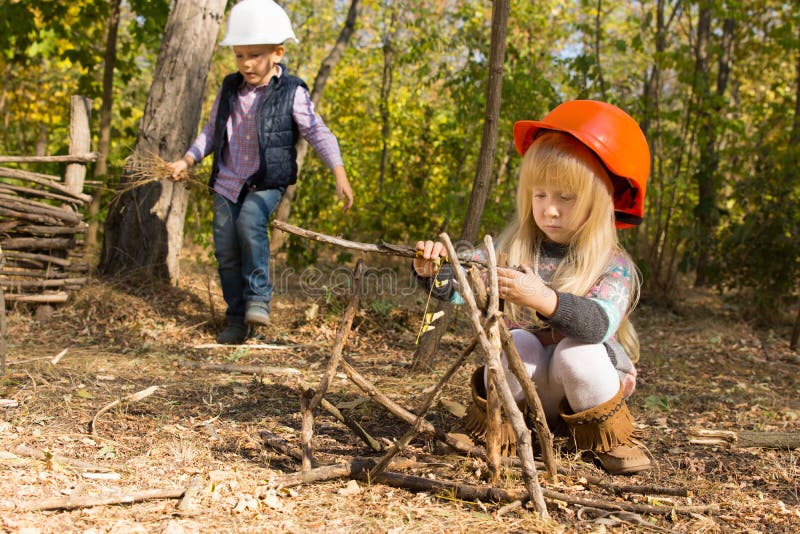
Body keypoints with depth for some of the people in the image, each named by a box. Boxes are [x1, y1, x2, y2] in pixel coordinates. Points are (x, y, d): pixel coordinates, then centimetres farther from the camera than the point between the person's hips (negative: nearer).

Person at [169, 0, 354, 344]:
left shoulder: (291, 93, -7)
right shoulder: (229, 89, 6)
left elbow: (318, 134, -7)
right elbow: (212, 131, 18)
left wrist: (340, 175, -15)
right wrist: (188, 160, 8)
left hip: (268, 184, -5)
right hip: (227, 183, 5)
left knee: (249, 222, -32)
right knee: (226, 250, 2)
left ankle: (258, 297, -20)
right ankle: (236, 320, 14)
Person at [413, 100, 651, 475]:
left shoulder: (613, 266, -12)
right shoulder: (512, 249, -2)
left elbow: (600, 323, -32)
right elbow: (459, 283, -12)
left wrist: (545, 299, -50)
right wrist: (434, 273, -36)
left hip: (584, 389, -1)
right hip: (523, 378, 2)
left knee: (579, 352, -31)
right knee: (519, 342, -28)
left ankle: (607, 434, -8)